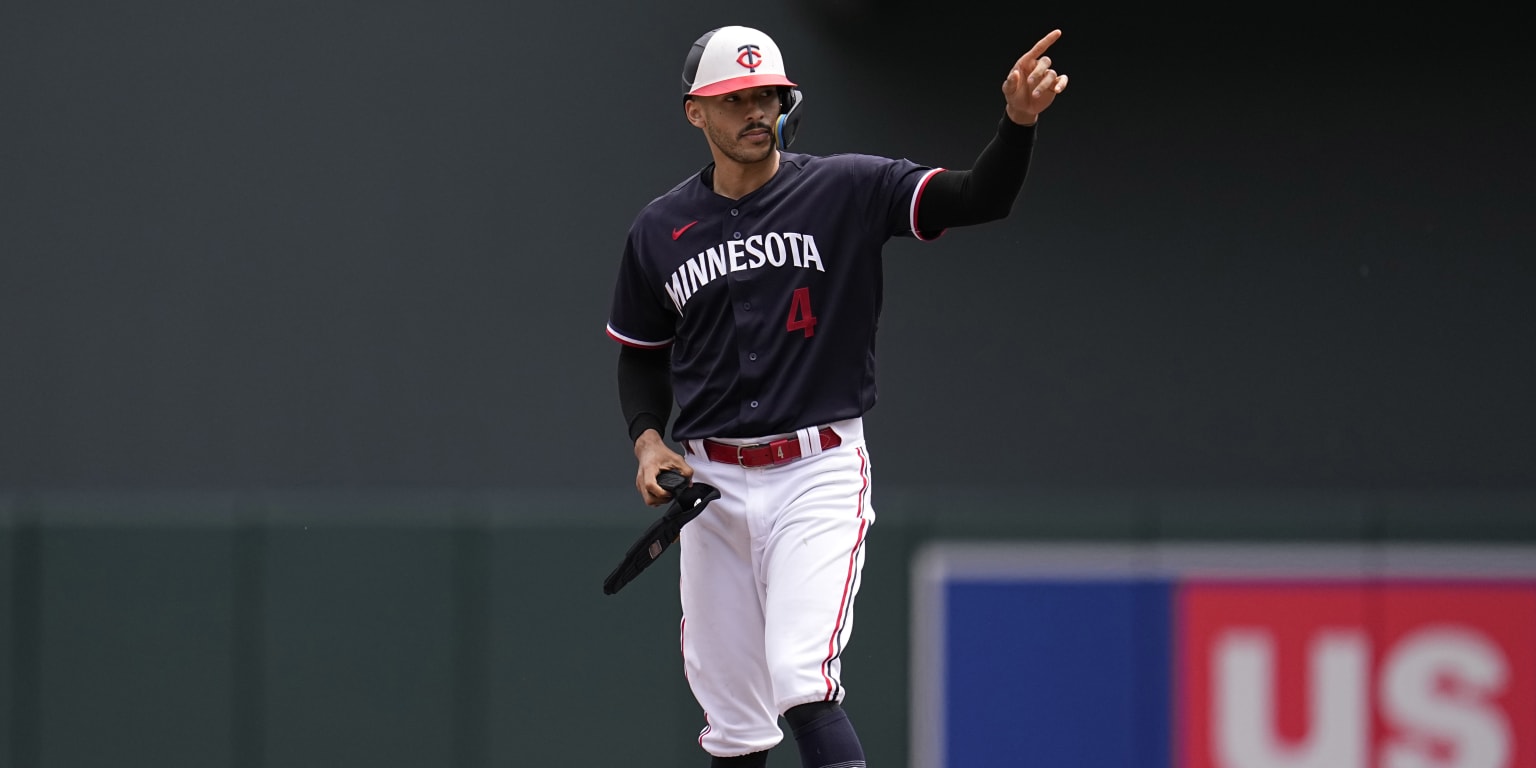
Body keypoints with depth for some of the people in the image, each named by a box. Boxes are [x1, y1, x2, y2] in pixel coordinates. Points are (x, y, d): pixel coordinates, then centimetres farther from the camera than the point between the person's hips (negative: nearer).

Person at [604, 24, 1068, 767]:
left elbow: (977, 198, -16)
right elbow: (642, 353, 18)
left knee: (803, 680, -22)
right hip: (711, 481, 4)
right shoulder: (659, 230, 6)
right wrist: (647, 440, 0)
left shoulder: (846, 191, -4)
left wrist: (1017, 121, -35)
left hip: (819, 471, -4)